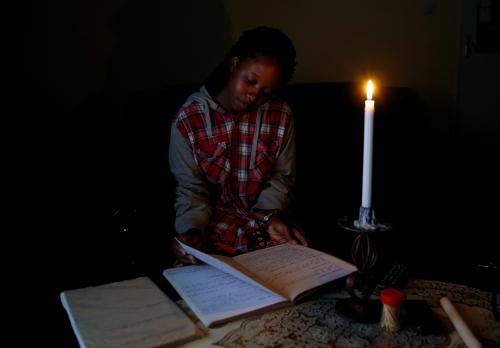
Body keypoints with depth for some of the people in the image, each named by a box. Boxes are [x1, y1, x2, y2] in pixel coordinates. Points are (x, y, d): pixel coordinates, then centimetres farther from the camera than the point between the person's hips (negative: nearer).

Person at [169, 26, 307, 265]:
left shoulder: (280, 115, -3)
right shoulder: (187, 119, -8)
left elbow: (282, 176, 4)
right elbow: (191, 188, -5)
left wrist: (272, 214, -15)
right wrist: (192, 229, -23)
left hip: (264, 216, 2)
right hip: (211, 218, -1)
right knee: (185, 254, -29)